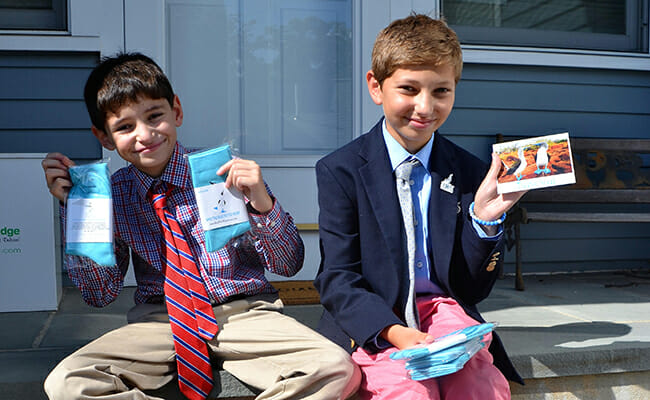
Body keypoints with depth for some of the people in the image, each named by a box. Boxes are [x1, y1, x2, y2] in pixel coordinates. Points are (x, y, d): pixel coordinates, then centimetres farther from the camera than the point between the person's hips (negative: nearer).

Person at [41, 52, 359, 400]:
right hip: (159, 319, 2)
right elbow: (100, 294, 3)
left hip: (242, 313, -1)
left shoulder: (224, 173, -6)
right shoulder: (112, 194, 4)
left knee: (337, 369, -26)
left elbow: (288, 265, -5)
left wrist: (262, 203, -24)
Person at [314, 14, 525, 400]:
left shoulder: (470, 173, 4)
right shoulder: (340, 170, -3)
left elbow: (472, 289, 4)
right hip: (371, 321, -2)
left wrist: (484, 218, -14)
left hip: (441, 310, 2)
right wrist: (392, 331, -23)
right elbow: (335, 277, -7)